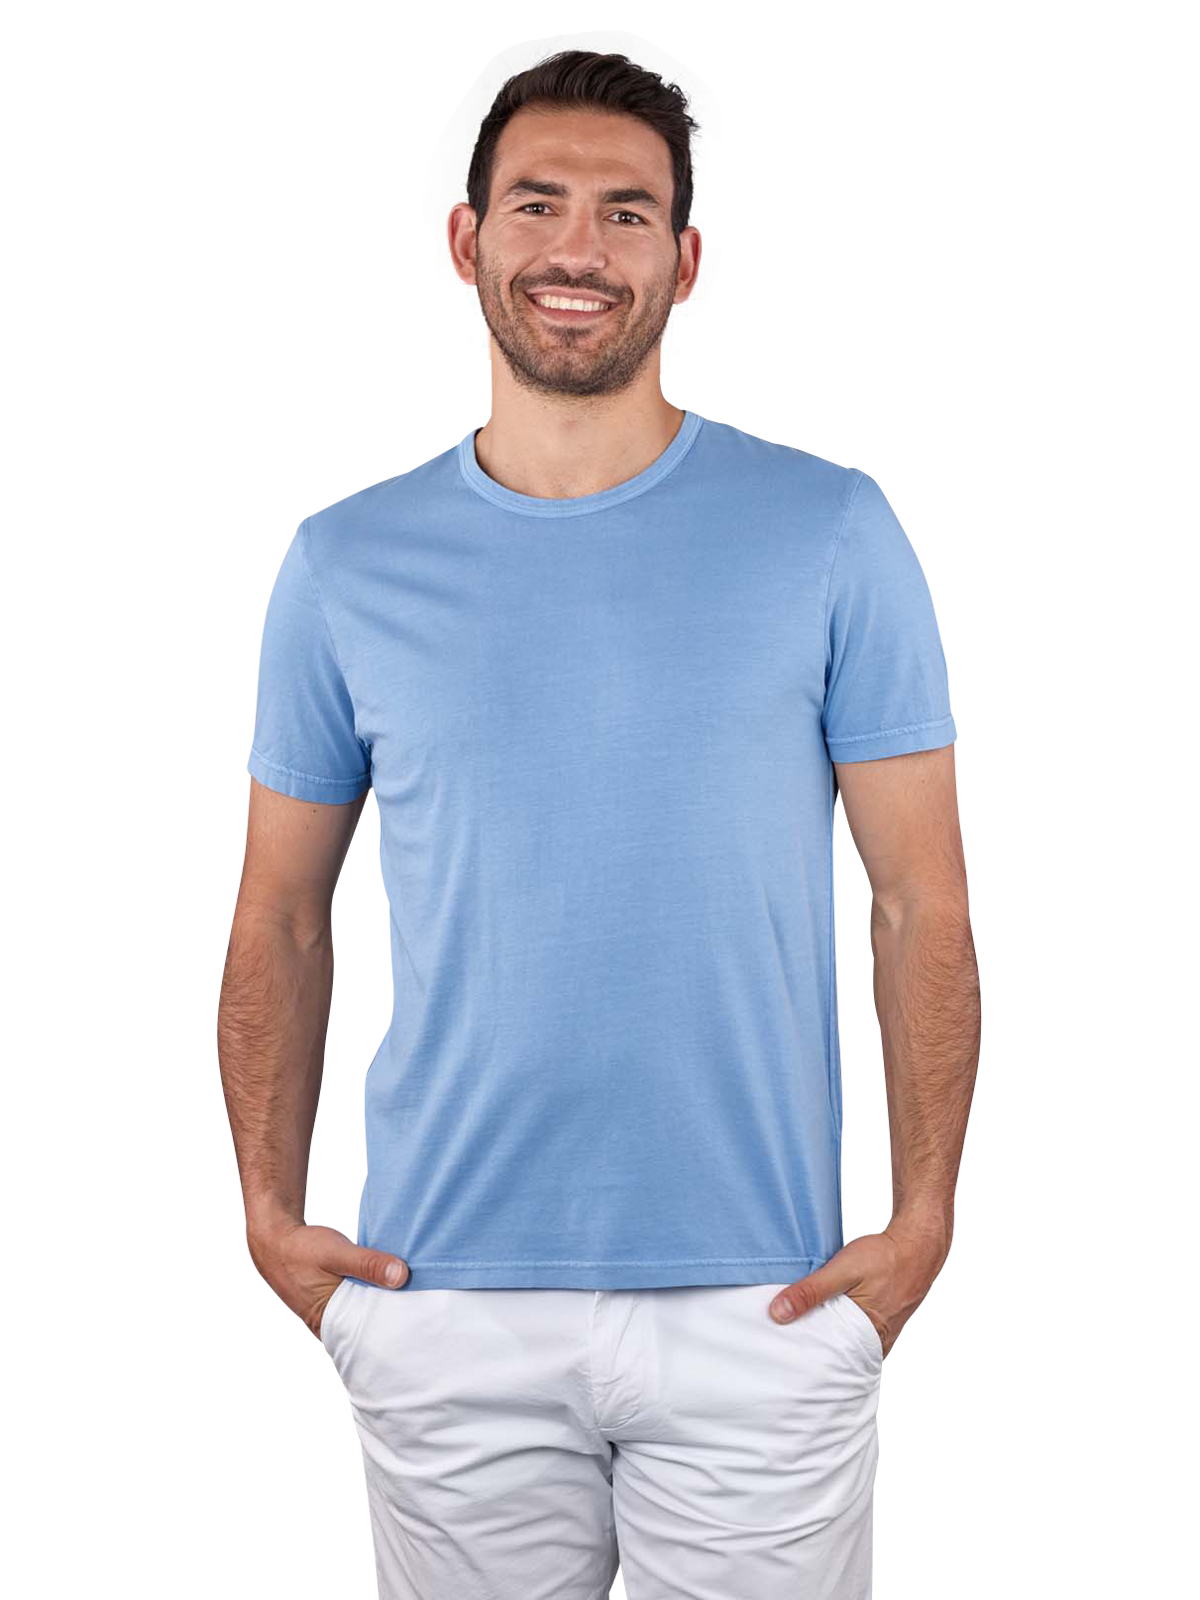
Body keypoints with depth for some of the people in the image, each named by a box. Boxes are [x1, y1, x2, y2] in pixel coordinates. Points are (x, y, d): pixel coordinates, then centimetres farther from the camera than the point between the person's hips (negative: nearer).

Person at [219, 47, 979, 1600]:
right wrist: (271, 1210, 3)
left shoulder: (828, 536, -3)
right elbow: (282, 917, 8)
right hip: (441, 1304, 2)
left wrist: (920, 1221, -6)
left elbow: (921, 902, -1)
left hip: (760, 1303, -1)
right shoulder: (349, 561, 2)